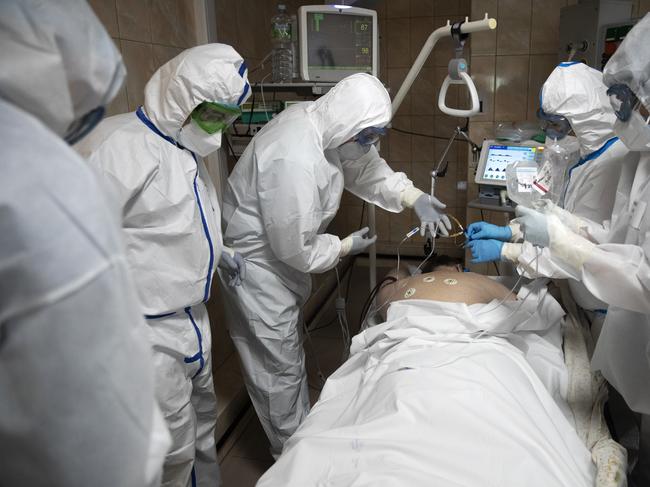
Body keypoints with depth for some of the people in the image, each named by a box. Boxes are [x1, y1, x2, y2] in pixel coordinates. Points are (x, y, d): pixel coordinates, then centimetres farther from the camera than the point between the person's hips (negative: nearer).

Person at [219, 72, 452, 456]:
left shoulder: (327, 123, -8)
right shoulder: (295, 160, -36)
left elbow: (366, 168, 5)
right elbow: (296, 248, -28)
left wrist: (415, 198, -10)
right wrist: (347, 246, -12)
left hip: (285, 248, 10)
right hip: (257, 260, -10)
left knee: (289, 352, 25)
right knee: (280, 365, 5)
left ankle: (303, 431, 46)